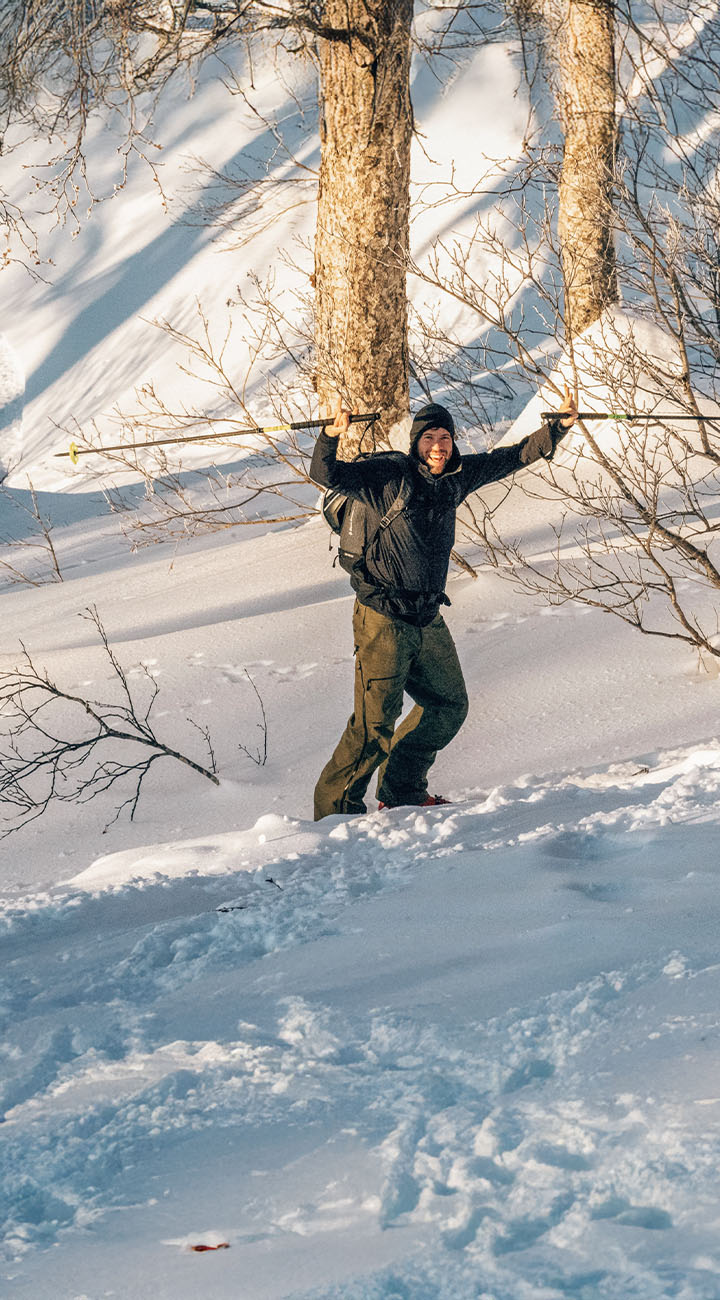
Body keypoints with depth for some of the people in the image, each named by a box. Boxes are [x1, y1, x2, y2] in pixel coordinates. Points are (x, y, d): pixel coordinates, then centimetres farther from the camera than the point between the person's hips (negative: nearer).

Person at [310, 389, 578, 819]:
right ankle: (335, 808, 3)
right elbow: (325, 474, -21)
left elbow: (513, 457, 15)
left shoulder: (457, 477, 6)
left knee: (449, 706, 18)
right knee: (375, 723, -10)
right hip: (384, 620, -7)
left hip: (428, 619, 7)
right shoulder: (387, 476, -12)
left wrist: (559, 426, 8)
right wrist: (332, 437, -39)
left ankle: (403, 791, 34)